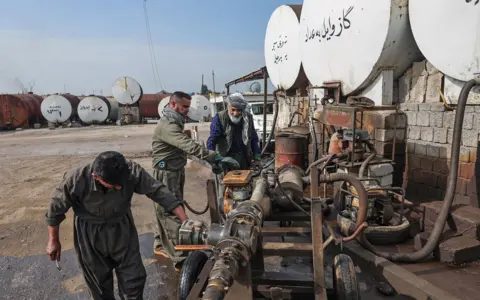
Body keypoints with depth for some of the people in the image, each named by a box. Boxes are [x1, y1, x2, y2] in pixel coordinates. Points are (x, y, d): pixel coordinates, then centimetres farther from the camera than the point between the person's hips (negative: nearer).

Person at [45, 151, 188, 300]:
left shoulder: (132, 171, -28)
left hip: (122, 228, 1)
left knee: (134, 277, 9)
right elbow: (56, 208, -11)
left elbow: (158, 190, -20)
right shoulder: (75, 179, -29)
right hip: (89, 235, -1)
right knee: (100, 282, 15)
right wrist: (54, 241, 2)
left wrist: (186, 222, -21)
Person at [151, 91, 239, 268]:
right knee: (173, 214, -8)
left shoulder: (174, 122, 13)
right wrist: (217, 158, -38)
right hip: (166, 175, -10)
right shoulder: (167, 126, -23)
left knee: (165, 211, 19)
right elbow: (190, 146, -34)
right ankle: (181, 259, -5)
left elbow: (184, 146, 16)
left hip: (175, 172, 10)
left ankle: (160, 246, 33)